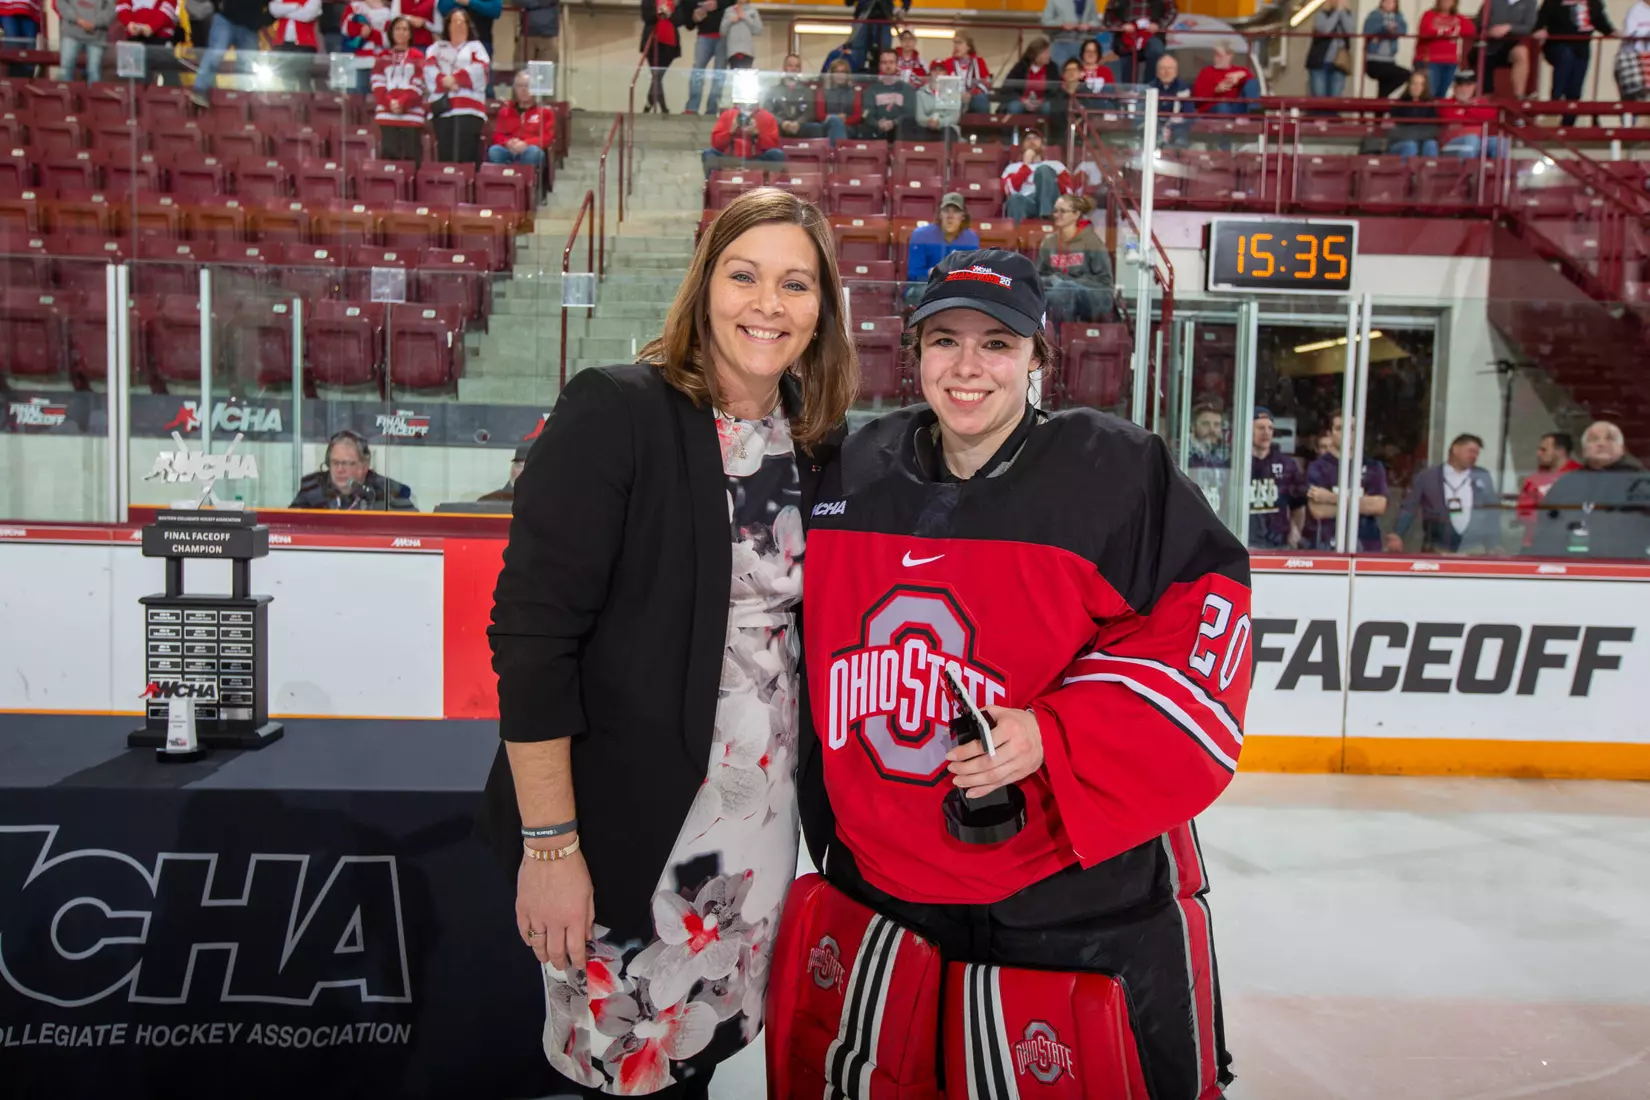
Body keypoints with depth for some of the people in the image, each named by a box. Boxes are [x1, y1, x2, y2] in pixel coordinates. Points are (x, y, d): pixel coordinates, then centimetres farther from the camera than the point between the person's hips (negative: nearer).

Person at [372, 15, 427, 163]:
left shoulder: (418, 57, 10)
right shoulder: (383, 57, 16)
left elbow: (419, 86, -1)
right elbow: (378, 85, 5)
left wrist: (402, 103, -14)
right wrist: (389, 103, -12)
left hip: (411, 115, -2)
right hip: (387, 115, 2)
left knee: (411, 158, -5)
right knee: (388, 157, -2)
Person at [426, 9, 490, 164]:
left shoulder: (475, 47, 16)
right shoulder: (436, 48, 23)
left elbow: (478, 71, -3)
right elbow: (429, 71, 5)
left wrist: (454, 78, -12)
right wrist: (444, 81, -14)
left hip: (468, 109, -2)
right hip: (442, 108, 2)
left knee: (467, 156, -11)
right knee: (445, 155, -2)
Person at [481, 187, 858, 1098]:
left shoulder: (816, 444, 4)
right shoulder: (614, 413, -14)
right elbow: (531, 632, -16)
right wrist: (549, 844, -17)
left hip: (761, 819, 6)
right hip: (624, 822, -5)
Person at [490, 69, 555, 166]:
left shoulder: (545, 110, 12)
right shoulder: (505, 110, 21)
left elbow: (547, 137, 0)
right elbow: (497, 135, 15)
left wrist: (526, 144, -18)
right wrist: (508, 142, -11)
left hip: (533, 150, -2)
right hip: (510, 150, 2)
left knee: (533, 151, -39)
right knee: (494, 150, -32)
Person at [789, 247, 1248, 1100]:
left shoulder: (1117, 470, -11)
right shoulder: (855, 474, 3)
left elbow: (1202, 620, -13)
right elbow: (821, 657, 14)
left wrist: (1054, 736, -23)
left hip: (1088, 898, -4)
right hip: (878, 886, 4)